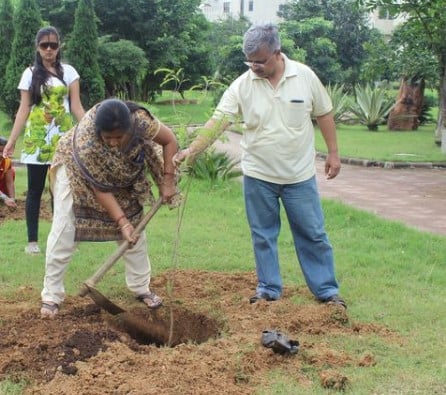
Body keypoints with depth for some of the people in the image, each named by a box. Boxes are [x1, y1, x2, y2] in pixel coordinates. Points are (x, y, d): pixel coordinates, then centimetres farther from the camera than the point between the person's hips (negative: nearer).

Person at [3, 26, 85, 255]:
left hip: (63, 137, 0)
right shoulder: (30, 74, 4)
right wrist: (11, 140, -4)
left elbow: (76, 106, 3)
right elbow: (24, 110, 3)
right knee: (35, 190, 2)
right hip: (36, 138, 0)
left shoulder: (68, 72, 5)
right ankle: (32, 240, 6)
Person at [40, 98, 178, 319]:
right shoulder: (86, 141, -42)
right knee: (63, 230, -10)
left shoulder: (140, 121, -37)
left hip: (123, 175, 4)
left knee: (134, 227, 2)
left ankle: (141, 288, 17)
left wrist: (168, 180, -22)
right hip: (76, 169, -3)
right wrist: (121, 221, -32)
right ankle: (51, 296, -1)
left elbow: (169, 140, -18)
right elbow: (100, 188, -30)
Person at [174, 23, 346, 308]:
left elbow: (324, 114, 3)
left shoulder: (305, 76, -8)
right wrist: (192, 150, -27)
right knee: (263, 236, 11)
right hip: (258, 176, 1)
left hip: (300, 175, -1)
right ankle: (269, 289, 26)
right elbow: (217, 122, -15)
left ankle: (327, 290, 19)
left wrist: (333, 153, 4)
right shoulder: (242, 85, -9)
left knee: (313, 234, 7)